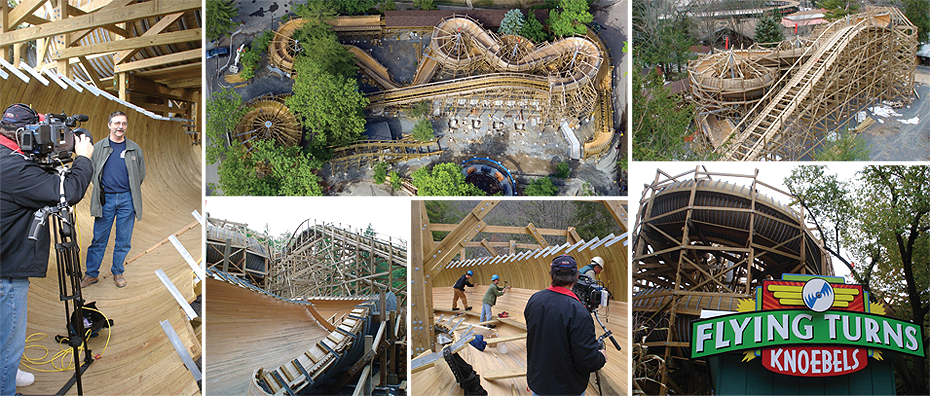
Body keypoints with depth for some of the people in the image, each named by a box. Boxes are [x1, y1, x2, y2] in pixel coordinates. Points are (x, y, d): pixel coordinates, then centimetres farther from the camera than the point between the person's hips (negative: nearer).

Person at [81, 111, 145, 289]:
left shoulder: (135, 149, 8)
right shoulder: (99, 147, 7)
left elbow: (141, 174, 15)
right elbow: (92, 172, 13)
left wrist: (132, 192, 12)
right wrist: (100, 191, 7)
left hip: (127, 199, 1)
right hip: (105, 199, 0)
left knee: (124, 240, 6)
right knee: (99, 239, 3)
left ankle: (118, 272, 21)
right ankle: (91, 273, 14)